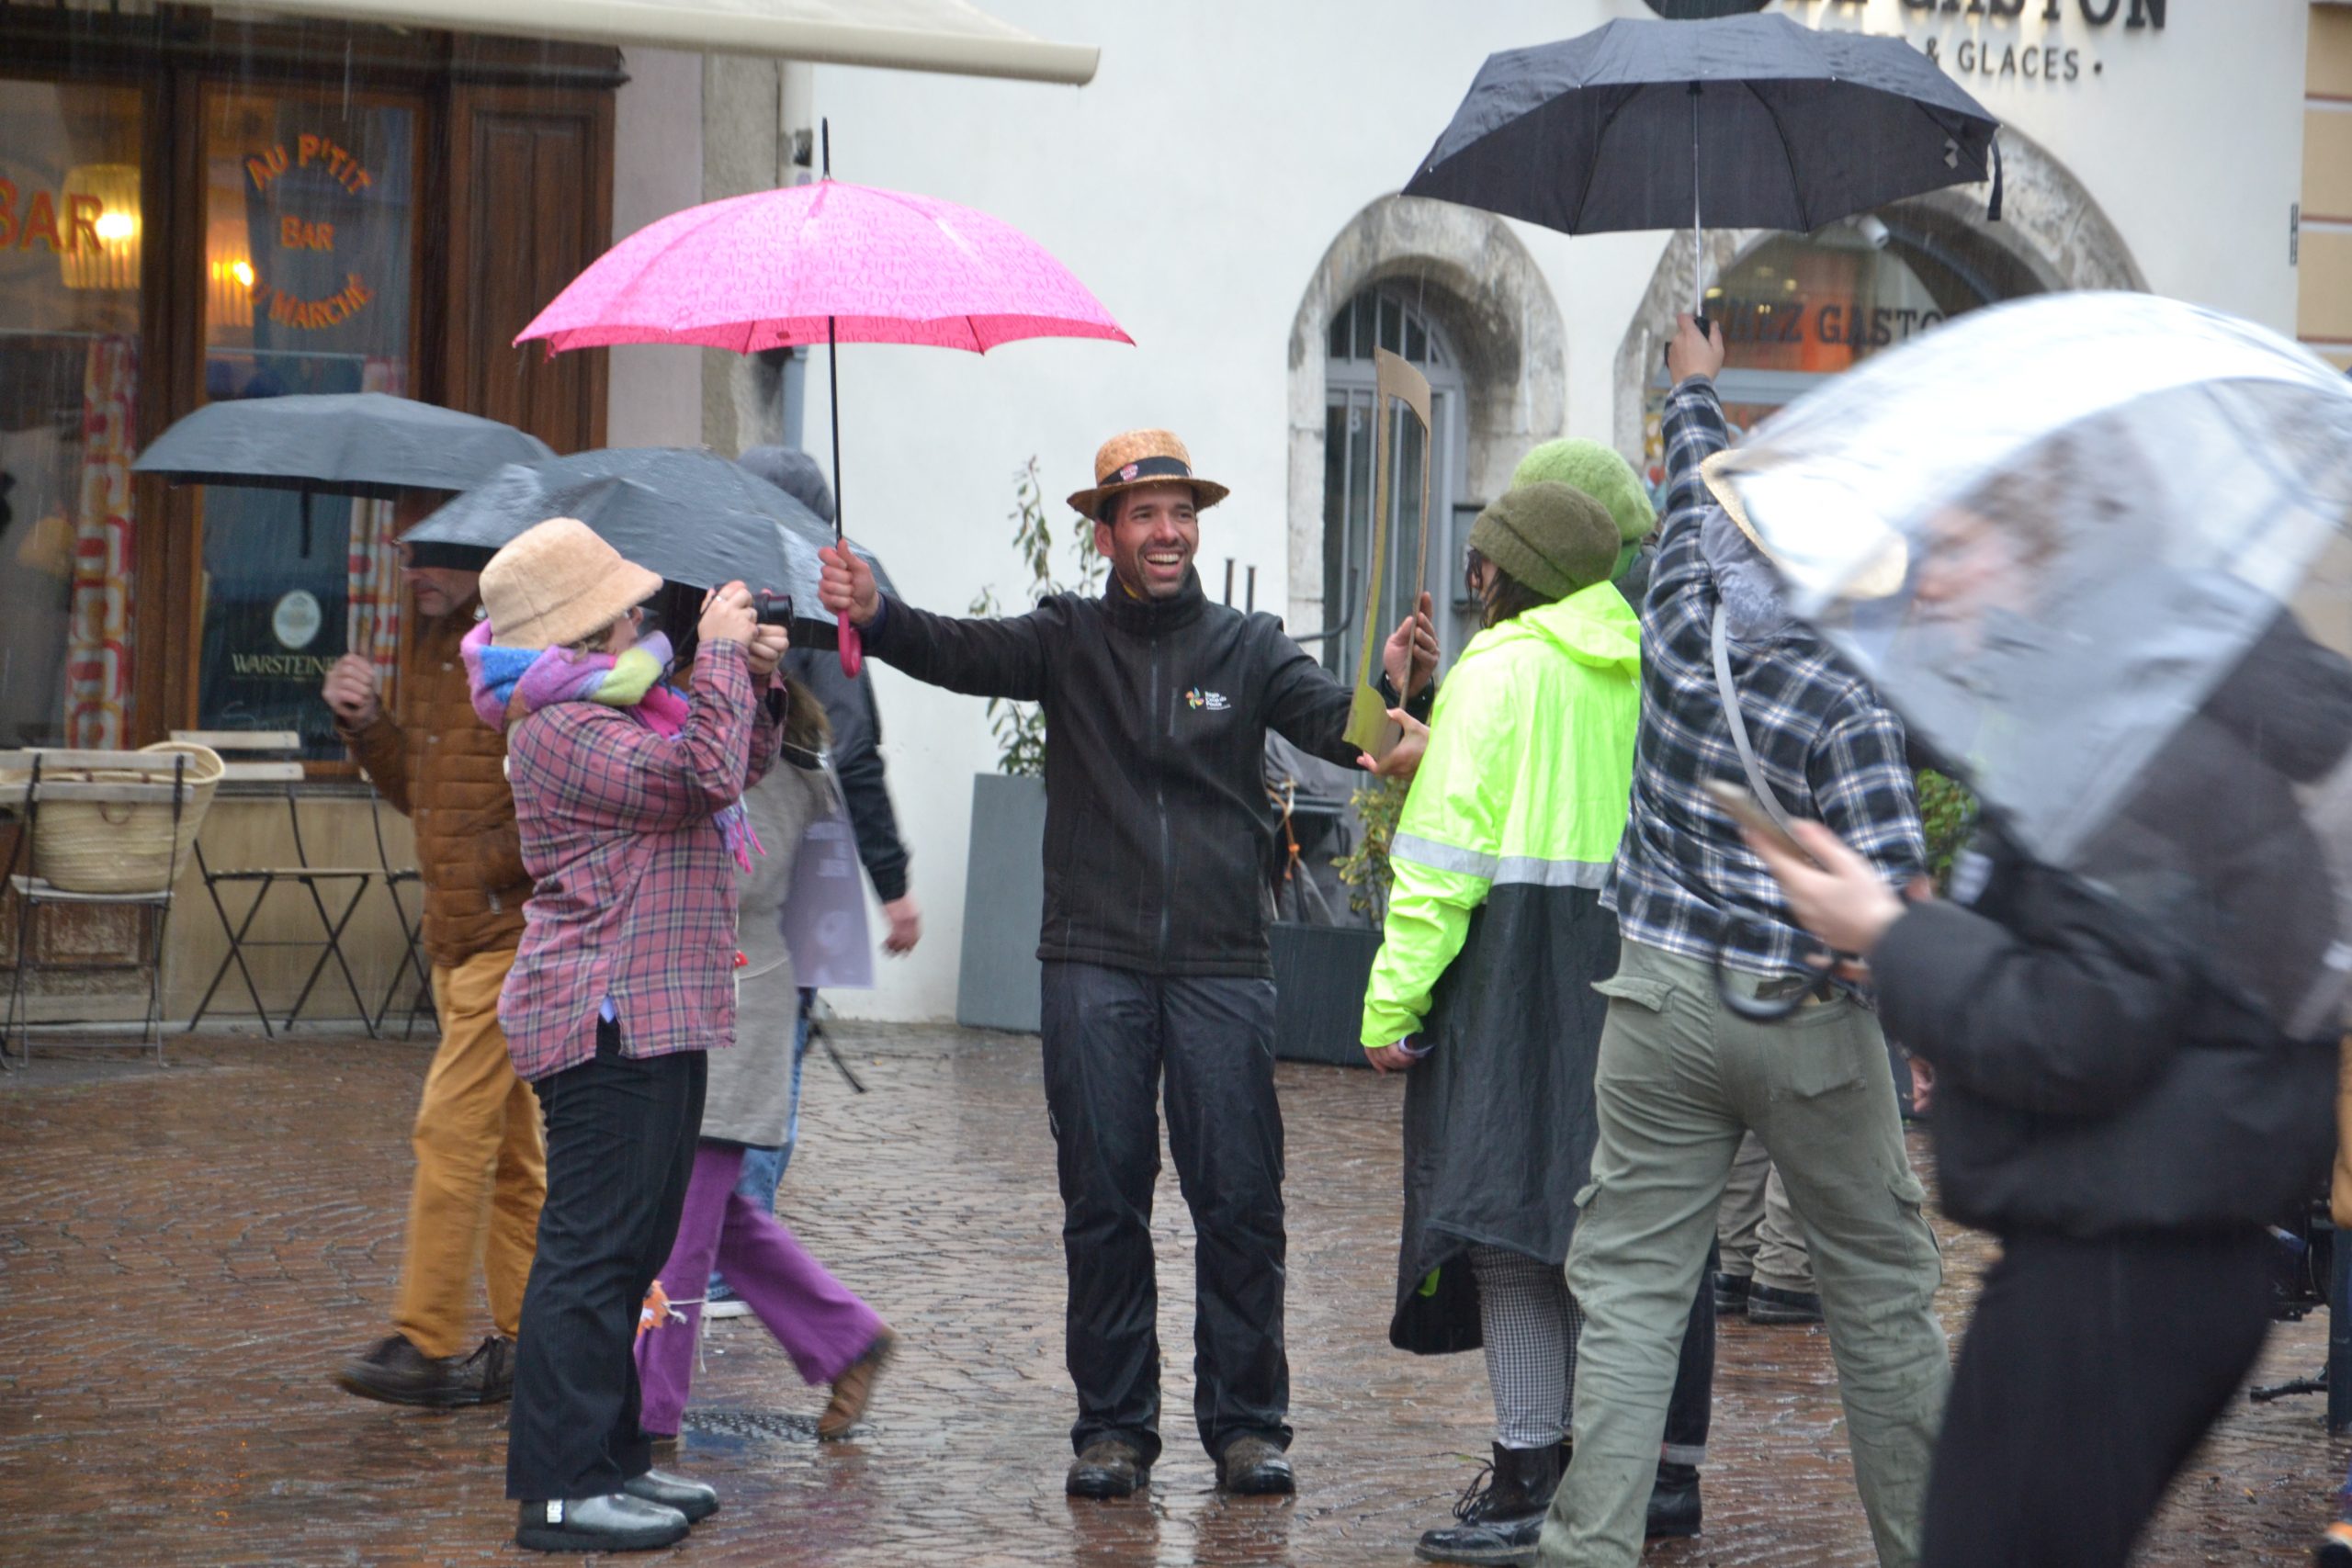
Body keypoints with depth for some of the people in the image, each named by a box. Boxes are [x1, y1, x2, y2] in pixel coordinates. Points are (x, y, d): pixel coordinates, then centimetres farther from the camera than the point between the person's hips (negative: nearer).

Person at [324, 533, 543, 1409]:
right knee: (506, 1146, 12)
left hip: (519, 928, -9)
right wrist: (363, 723, 4)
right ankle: (531, 1337, 17)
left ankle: (427, 1343, -11)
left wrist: (503, 860, -16)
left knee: (453, 1127, -12)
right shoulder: (427, 645, 14)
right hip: (455, 933, 9)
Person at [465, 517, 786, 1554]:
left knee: (629, 1246, 16)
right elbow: (702, 779, -25)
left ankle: (611, 1458, 24)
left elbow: (738, 770, 27)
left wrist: (756, 686, 10)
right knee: (594, 1246, -10)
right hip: (608, 1024, -11)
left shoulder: (613, 711, 18)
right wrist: (720, 657, -16)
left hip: (654, 1019, 11)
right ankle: (558, 1489, -9)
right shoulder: (563, 731, -16)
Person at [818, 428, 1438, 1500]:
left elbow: (1342, 727, -6)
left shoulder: (1247, 648, 7)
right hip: (1094, 964, 0)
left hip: (1221, 967, 0)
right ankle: (1113, 1424, 13)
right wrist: (876, 617, -31)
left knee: (1238, 1200, 0)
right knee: (1103, 1200, 4)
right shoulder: (1070, 640, 6)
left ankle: (1245, 1422, 10)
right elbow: (964, 656, -11)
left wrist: (1397, 688, -29)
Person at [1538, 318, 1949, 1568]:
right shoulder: (1847, 705, -13)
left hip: (1666, 999, 3)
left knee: (1630, 1288, 2)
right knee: (1881, 1289, 10)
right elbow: (1887, 898, -19)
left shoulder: (1679, 633, -2)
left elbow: (1692, 493, 19)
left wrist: (1694, 386, 37)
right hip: (1807, 1024, -2)